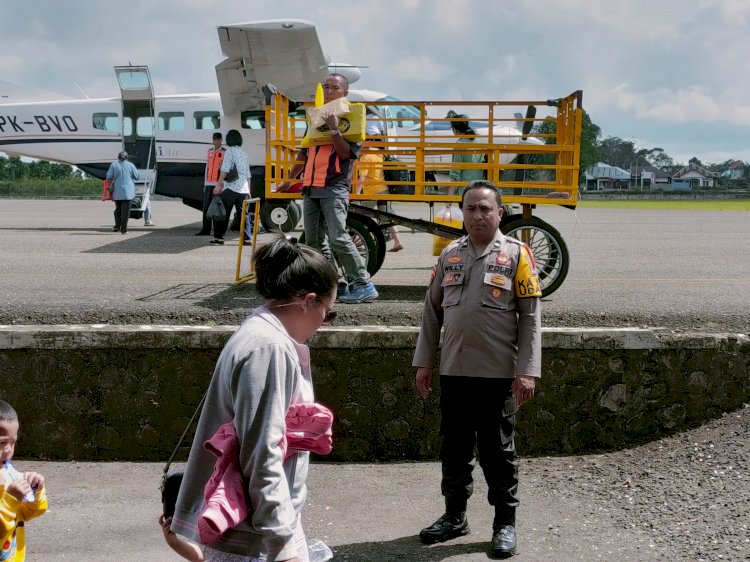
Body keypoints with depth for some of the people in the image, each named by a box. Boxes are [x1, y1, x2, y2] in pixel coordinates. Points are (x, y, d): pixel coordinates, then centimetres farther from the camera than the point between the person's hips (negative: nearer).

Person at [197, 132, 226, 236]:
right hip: (208, 184, 6)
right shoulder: (209, 152, 17)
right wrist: (205, 184, 16)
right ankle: (206, 229, 8)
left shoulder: (225, 152, -1)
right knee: (206, 207, 4)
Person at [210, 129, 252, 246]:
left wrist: (218, 185, -11)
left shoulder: (230, 151, -3)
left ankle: (219, 237, 3)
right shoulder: (244, 154, 17)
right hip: (243, 189, 6)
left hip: (231, 187, -6)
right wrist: (248, 191, 24)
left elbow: (225, 170, -13)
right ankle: (247, 238, 3)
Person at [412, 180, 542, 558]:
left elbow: (531, 317, -5)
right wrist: (423, 362, 9)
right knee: (454, 448, 13)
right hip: (453, 371, 4)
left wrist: (527, 371, -11)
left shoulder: (516, 254, -3)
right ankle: (454, 516, 27)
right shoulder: (449, 255, 9)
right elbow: (432, 312, 12)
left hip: (499, 374, -4)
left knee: (498, 451, 5)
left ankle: (505, 523, 18)